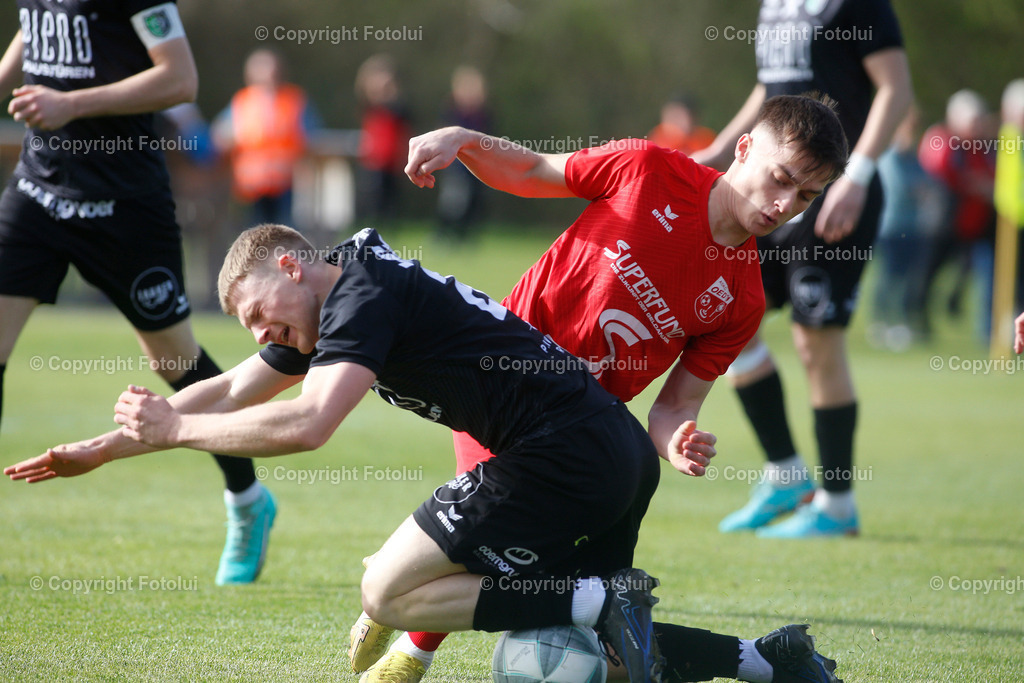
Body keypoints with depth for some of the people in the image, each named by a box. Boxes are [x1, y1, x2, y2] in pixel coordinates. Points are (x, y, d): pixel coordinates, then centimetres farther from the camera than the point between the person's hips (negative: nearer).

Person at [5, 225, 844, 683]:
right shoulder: (334, 307, 20)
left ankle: (604, 602, -15)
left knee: (389, 592, -6)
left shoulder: (367, 293, -9)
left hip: (564, 451, -10)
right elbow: (231, 392, 27)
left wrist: (172, 428, -12)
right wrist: (99, 450, 24)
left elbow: (308, 423, -23)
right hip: (619, 454, 10)